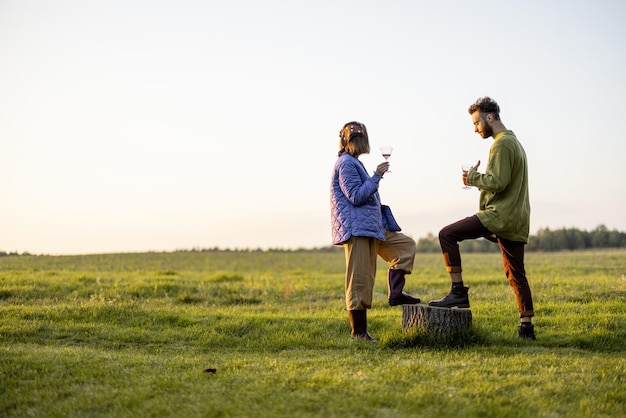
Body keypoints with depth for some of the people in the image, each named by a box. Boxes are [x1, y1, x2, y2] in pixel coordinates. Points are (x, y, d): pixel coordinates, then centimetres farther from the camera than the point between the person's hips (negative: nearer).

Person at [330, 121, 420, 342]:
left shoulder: (353, 162, 19)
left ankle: (396, 293, 5)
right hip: (357, 228, -11)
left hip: (372, 226, 11)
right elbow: (356, 196, -19)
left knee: (405, 244, 10)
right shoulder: (346, 164, -12)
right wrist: (376, 176, -18)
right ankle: (358, 332, -3)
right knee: (359, 279, -8)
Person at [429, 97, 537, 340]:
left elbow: (497, 182, -20)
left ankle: (458, 292, -10)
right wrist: (479, 182, 14)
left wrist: (473, 178, -5)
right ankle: (526, 327, 12)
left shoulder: (502, 144, -10)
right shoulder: (515, 142, 22)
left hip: (499, 216, -10)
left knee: (447, 234, -9)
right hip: (517, 220, 10)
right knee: (516, 274, 11)